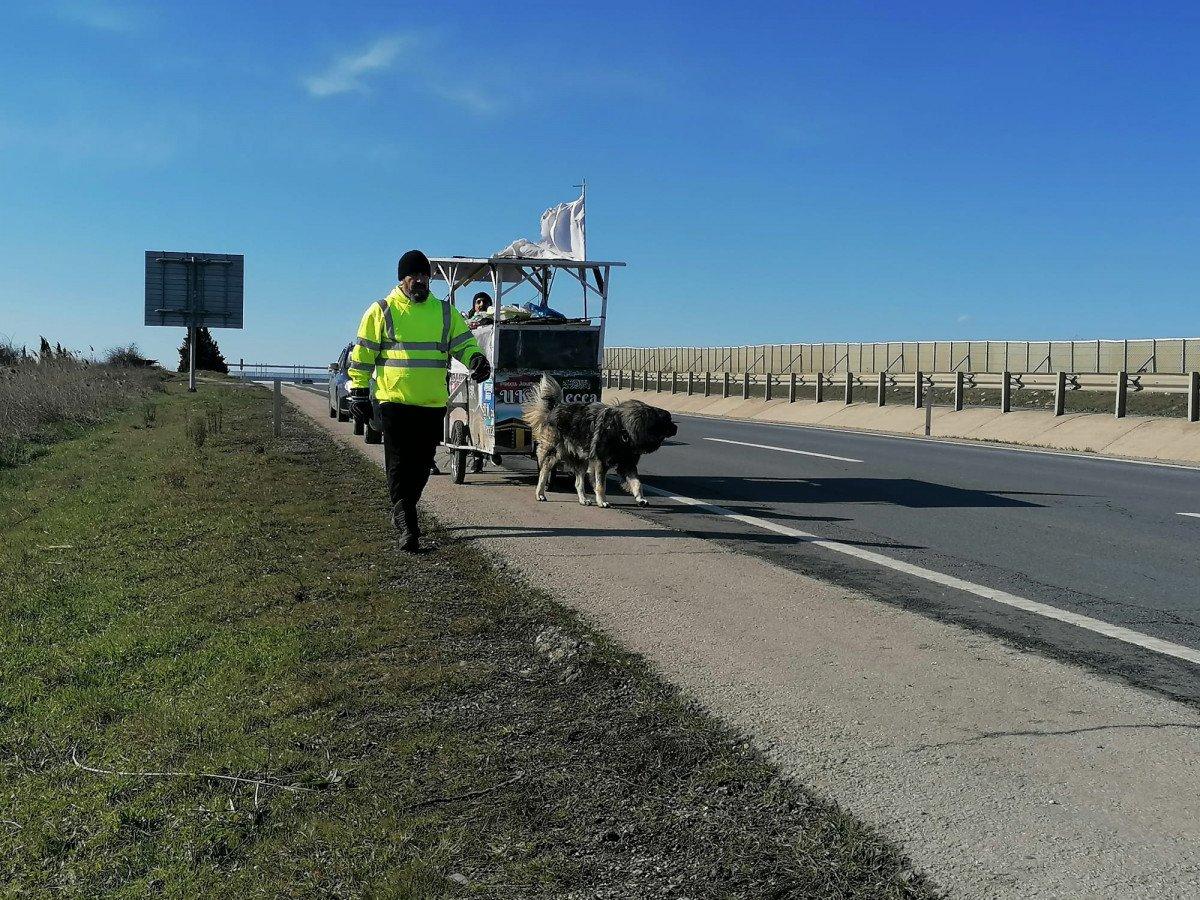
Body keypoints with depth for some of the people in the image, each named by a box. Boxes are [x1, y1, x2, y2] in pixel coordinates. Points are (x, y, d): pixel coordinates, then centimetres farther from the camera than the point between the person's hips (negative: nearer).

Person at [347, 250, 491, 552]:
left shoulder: (446, 312, 10)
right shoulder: (381, 311, 2)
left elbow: (464, 343, 10)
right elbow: (362, 354, 4)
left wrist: (476, 359, -13)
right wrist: (358, 391, 1)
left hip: (433, 404, 4)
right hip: (394, 402, -4)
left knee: (422, 464, 12)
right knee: (399, 465, -8)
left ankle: (404, 512, 31)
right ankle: (406, 526, -10)